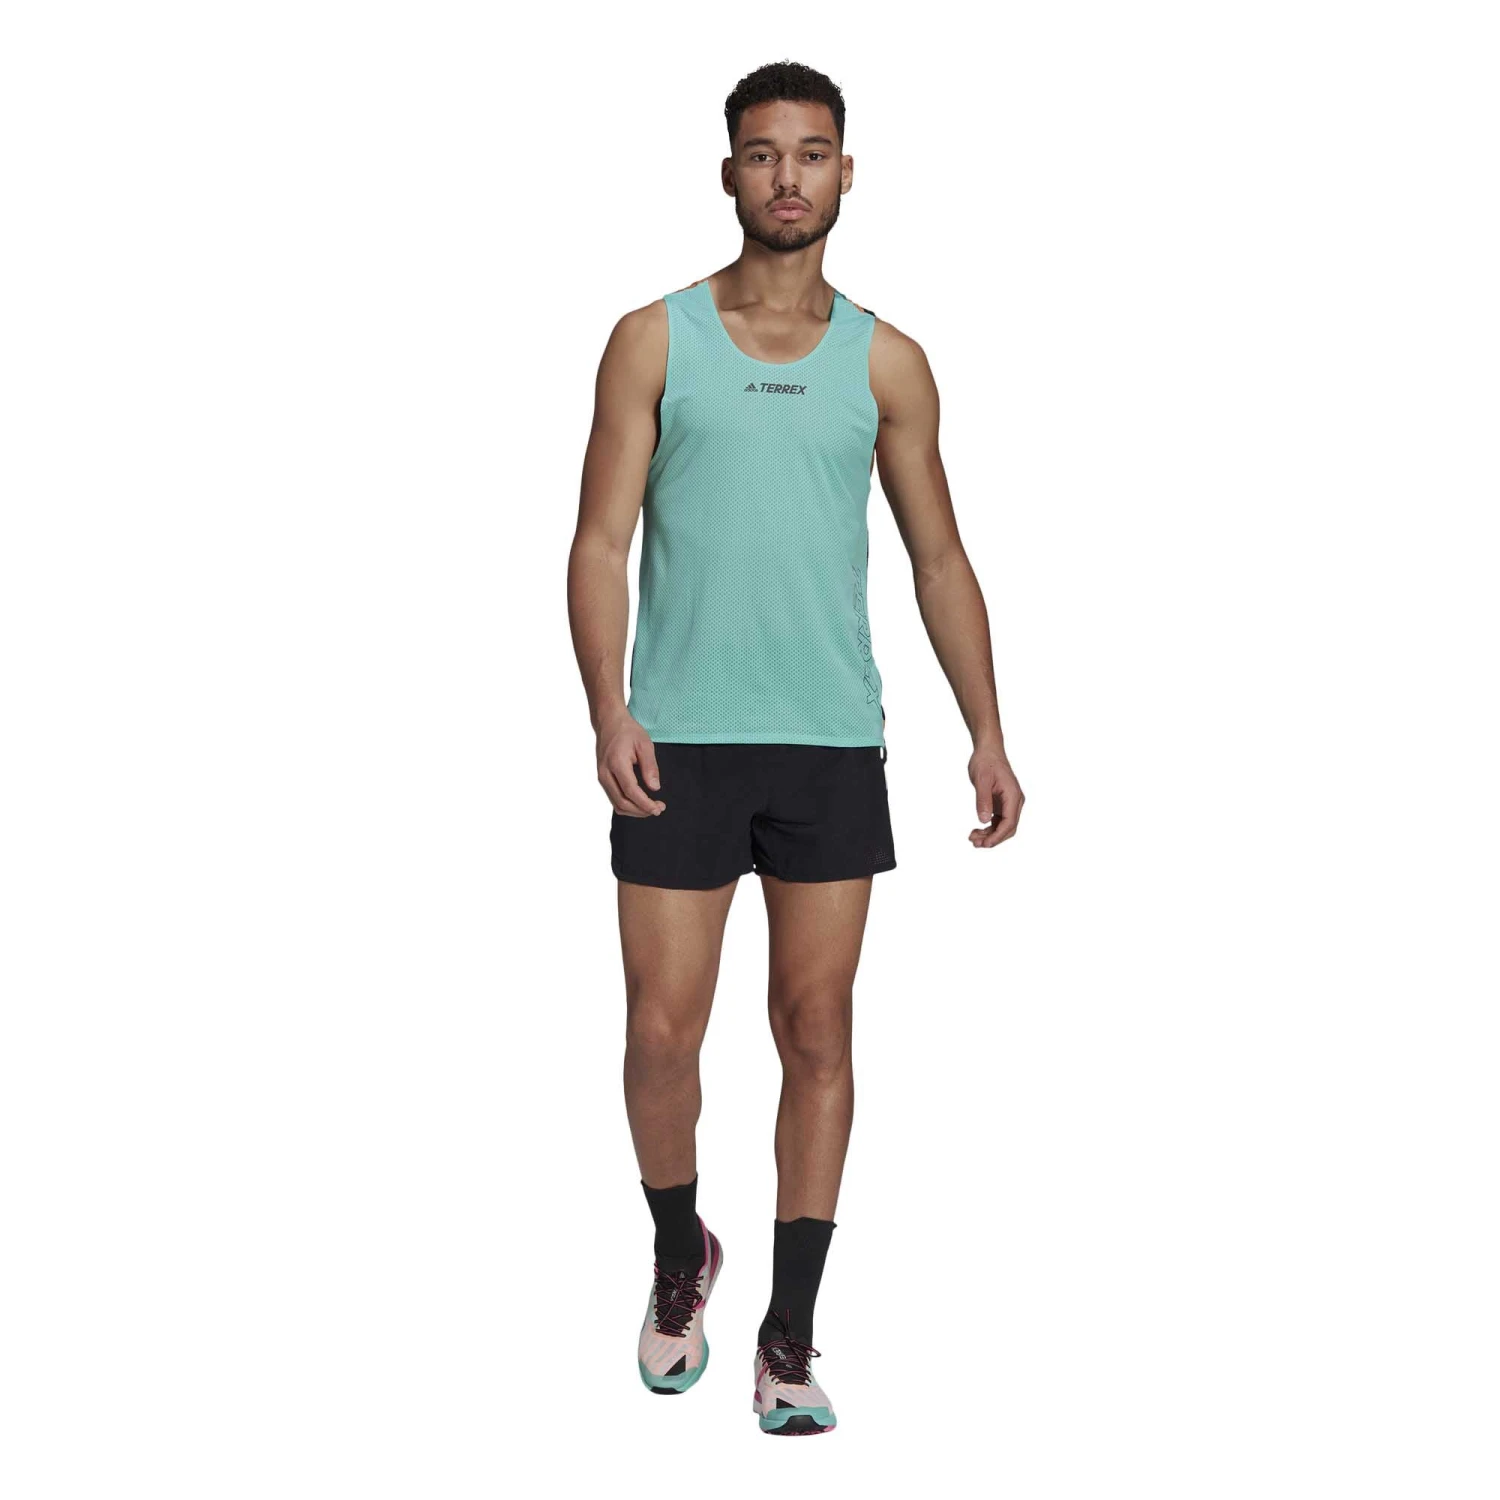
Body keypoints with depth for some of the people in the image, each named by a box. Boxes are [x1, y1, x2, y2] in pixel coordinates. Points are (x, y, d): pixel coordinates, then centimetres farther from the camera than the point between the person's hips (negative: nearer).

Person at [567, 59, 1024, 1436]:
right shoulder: (654, 341, 4)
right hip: (681, 740, -1)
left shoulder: (886, 364, 9)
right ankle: (681, 1264, 27)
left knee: (817, 1035, 3)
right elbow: (601, 541, 0)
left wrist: (987, 731, 3)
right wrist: (608, 712, -13)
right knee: (664, 1032, 0)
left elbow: (940, 559, 11)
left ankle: (791, 1335, 12)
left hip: (832, 745, 1)